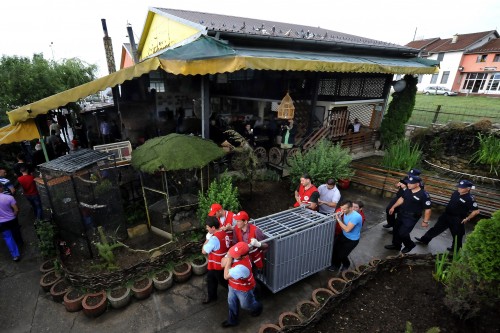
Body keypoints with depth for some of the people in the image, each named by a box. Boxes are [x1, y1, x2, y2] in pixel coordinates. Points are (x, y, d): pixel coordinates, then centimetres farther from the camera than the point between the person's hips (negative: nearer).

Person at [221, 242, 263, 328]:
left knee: (245, 305, 24)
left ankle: (258, 308, 56)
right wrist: (228, 257, -33)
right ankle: (232, 320, 53)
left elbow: (226, 276, -36)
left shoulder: (242, 267, -47)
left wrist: (229, 260, -36)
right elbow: (223, 263, -14)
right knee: (232, 303, 26)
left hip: (244, 289, -6)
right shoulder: (235, 253, -23)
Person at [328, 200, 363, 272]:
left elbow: (347, 229, -34)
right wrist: (340, 217, -16)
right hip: (344, 235, 6)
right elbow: (343, 227, 0)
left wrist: (338, 219, -29)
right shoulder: (345, 213, -8)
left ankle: (346, 264, 29)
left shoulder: (356, 217, -31)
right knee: (333, 248, -4)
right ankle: (335, 265, 21)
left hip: (352, 240, -6)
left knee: (341, 255, -6)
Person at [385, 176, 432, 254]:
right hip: (401, 214, 7)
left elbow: (427, 209, -16)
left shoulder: (424, 195, -21)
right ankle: (396, 245, 36)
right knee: (396, 229, 16)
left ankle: (410, 245, 25)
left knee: (403, 233, -7)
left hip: (411, 217, -7)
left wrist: (425, 221, -13)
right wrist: (393, 207, 18)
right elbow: (402, 198, 14)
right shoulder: (408, 190, -3)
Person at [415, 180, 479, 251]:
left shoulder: (470, 199, -21)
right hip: (446, 215, 7)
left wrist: (467, 218, -15)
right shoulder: (456, 193, -1)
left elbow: (476, 211, -20)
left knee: (457, 234, 12)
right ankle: (425, 239, 26)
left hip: (457, 220, -7)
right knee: (437, 227, 15)